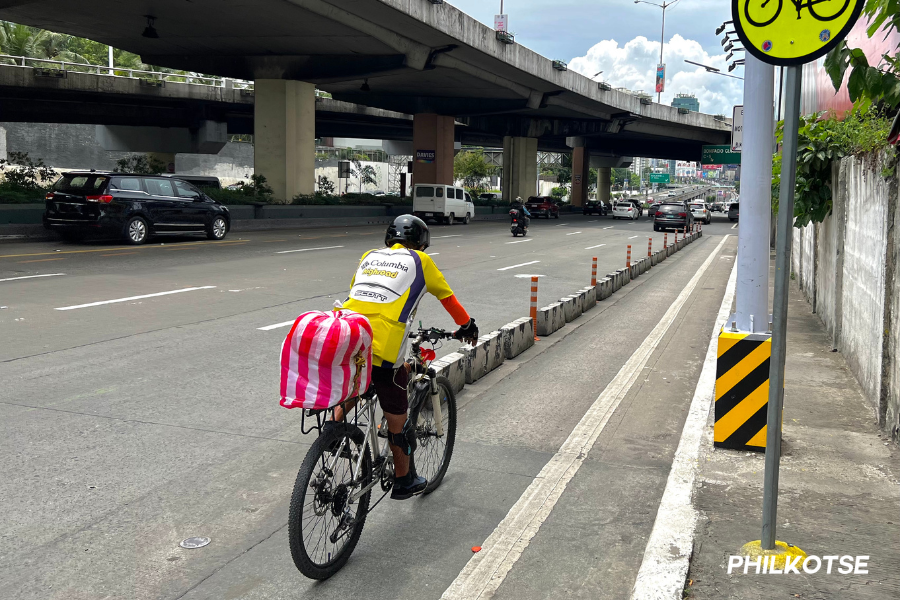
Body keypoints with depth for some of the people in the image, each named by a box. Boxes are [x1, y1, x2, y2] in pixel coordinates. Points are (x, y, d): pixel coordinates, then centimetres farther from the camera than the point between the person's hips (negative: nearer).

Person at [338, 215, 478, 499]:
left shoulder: (369, 257, 23)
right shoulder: (420, 261, 12)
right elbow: (447, 298, 21)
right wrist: (467, 327, 37)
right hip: (384, 347, -4)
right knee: (396, 416, 14)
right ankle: (403, 481, 29)